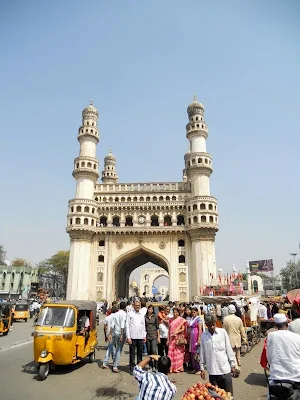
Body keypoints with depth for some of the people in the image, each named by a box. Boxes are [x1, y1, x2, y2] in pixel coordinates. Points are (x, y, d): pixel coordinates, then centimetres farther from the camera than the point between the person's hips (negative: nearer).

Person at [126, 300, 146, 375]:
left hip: (141, 337, 4)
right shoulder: (130, 314, -2)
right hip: (133, 337, -4)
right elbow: (127, 326, -3)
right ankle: (132, 368, 13)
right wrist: (128, 337, -8)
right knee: (132, 353, 2)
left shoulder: (142, 314, 11)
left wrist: (144, 336, 10)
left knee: (140, 352, 10)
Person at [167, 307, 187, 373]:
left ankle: (178, 367, 9)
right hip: (172, 338, 4)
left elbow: (183, 329, -5)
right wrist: (168, 339, 8)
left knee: (178, 352, 0)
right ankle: (172, 368, 11)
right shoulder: (171, 320, 11)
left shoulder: (181, 320, -2)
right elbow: (169, 329, 12)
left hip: (178, 338, -4)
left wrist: (176, 332, -17)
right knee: (171, 352, 3)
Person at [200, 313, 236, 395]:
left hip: (225, 369, -1)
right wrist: (202, 368, 8)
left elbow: (229, 349, 1)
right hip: (212, 371, 1)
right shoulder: (204, 335, -1)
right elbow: (202, 352, 6)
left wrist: (232, 364, 4)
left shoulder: (222, 332, -4)